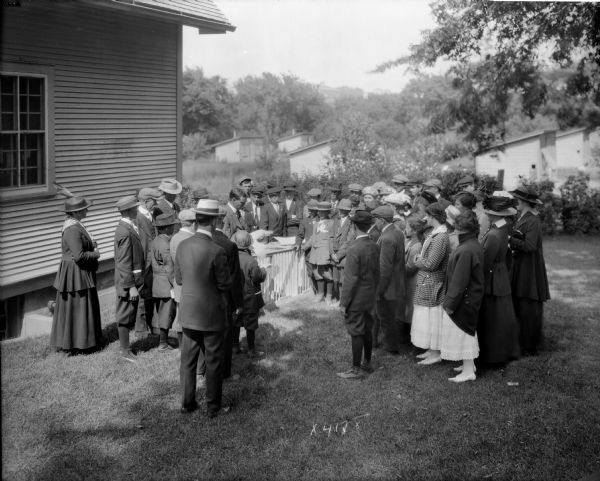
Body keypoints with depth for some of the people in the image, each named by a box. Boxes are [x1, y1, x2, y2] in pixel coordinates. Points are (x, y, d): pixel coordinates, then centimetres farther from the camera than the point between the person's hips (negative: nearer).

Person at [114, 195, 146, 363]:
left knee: (128, 316, 19)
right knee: (125, 316, 1)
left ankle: (124, 343, 31)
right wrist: (131, 286, -21)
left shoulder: (129, 228, 10)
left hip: (133, 279, 10)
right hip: (127, 281, -10)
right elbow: (125, 263, -23)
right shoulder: (125, 232, -22)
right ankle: (125, 351, 10)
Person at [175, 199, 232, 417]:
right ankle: (213, 406, 21)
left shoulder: (182, 246, -5)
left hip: (188, 313, 5)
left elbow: (179, 279, 5)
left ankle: (187, 402, 28)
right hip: (212, 315, -5)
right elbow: (225, 285, -15)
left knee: (188, 360, 17)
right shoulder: (216, 252, -22)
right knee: (213, 362, 10)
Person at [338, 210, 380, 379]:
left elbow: (350, 279, -21)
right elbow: (377, 273, 9)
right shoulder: (374, 246, 1)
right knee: (367, 330, 18)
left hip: (356, 299, -8)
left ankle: (356, 369, 9)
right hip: (370, 298, 8)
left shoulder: (354, 249, -22)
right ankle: (367, 363, 31)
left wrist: (344, 302, -14)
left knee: (356, 333, 1)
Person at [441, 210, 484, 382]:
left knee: (462, 333, 1)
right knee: (467, 331, 21)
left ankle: (468, 371, 10)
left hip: (464, 300, -10)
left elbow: (459, 281, -24)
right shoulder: (476, 245, 4)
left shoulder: (465, 250, -26)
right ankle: (470, 365, 33)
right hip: (473, 297, 10)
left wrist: (450, 303, -17)